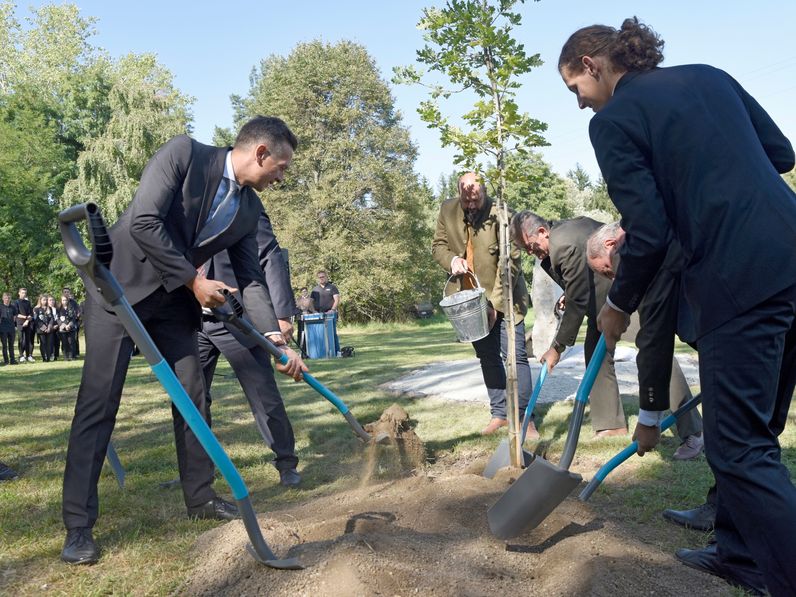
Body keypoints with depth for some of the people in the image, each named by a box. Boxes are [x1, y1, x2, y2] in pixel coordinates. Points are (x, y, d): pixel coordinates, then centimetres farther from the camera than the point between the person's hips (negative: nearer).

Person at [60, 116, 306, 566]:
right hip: (121, 284, -6)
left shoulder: (249, 208, 1)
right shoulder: (184, 153, -17)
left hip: (174, 298, 7)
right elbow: (143, 222, -25)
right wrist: (194, 280, -20)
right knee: (99, 402, -6)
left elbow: (251, 278, 2)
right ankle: (79, 525, 2)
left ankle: (200, 497, 22)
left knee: (194, 395, 6)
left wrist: (275, 337, -7)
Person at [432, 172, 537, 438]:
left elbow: (510, 263, -19)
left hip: (503, 298, -4)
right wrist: (451, 260, -17)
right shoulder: (448, 210, -4)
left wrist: (496, 303, -22)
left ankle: (524, 417, 3)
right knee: (488, 358, 12)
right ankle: (499, 413, 24)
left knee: (515, 355, -6)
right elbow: (438, 245, 6)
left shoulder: (500, 215, -19)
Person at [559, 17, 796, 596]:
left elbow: (649, 234, -8)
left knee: (739, 448, 3)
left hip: (740, 281, -8)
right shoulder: (710, 75, 17)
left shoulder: (612, 120, -4)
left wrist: (618, 306, 7)